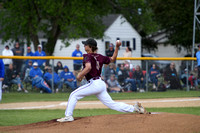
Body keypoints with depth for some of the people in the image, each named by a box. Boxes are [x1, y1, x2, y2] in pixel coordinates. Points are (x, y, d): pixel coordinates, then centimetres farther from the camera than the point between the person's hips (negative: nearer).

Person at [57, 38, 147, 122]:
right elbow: (113, 59, 23)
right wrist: (117, 47, 25)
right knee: (112, 104, 10)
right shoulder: (99, 57, 14)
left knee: (74, 95, -2)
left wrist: (80, 75, -17)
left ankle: (68, 116, -8)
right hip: (101, 84, 8)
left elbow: (88, 67, -28)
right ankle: (134, 108, 3)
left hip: (94, 84, -8)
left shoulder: (87, 56, -9)